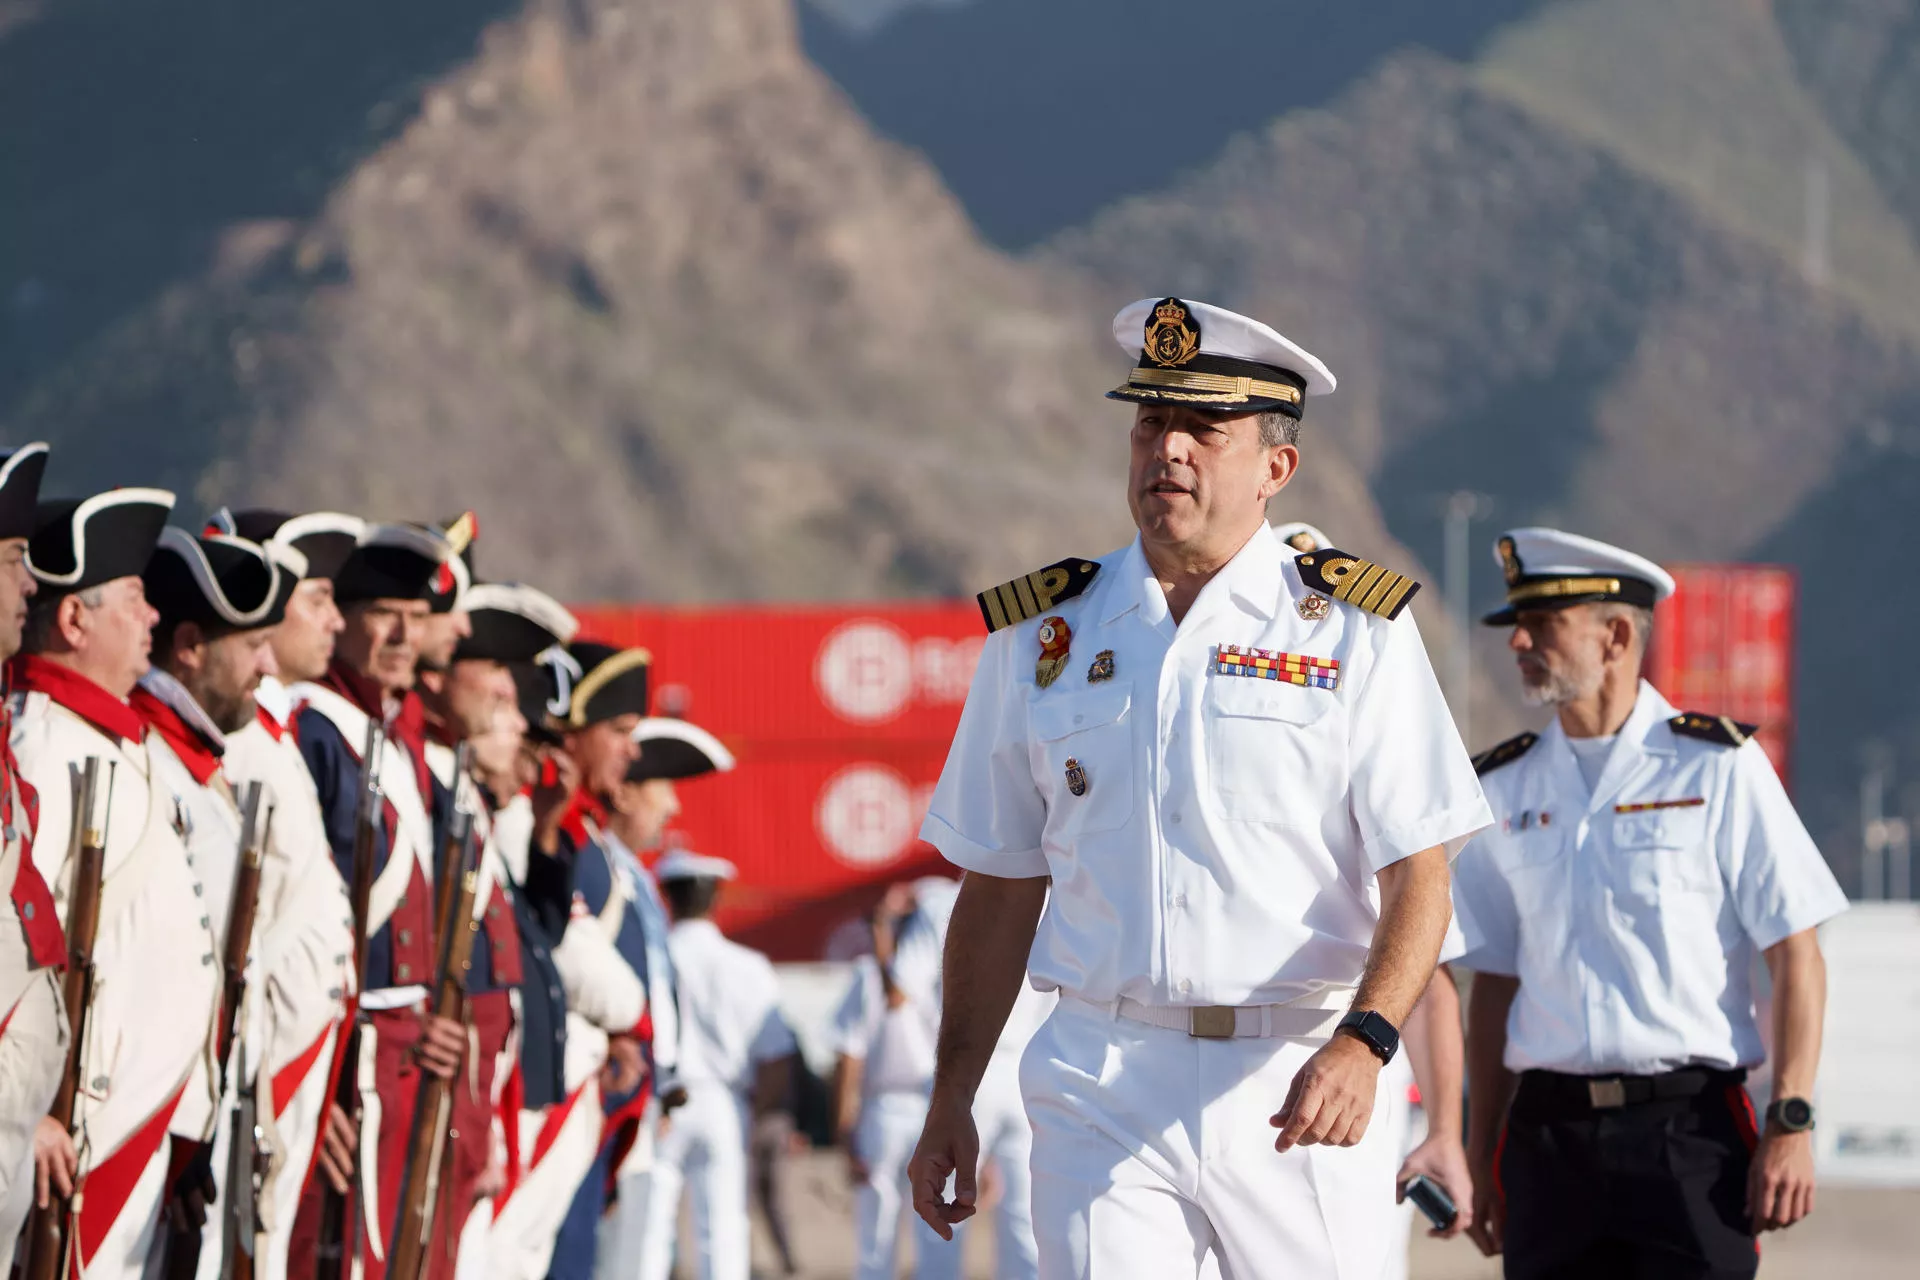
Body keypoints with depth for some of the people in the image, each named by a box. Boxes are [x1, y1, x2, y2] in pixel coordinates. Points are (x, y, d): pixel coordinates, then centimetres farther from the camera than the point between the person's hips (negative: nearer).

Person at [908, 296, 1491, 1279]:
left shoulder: (1353, 634, 2)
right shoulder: (1042, 636, 10)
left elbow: (1418, 876, -4)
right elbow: (999, 887, 15)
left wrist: (1361, 1045, -21)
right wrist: (950, 1103, 10)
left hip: (1297, 1084, -1)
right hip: (1101, 1087, 1)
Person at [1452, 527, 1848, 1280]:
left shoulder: (1716, 769, 0)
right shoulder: (1506, 789, 12)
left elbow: (1795, 956, -2)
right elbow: (1493, 984, 15)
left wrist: (1791, 1123, -10)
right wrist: (1481, 1156, 11)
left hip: (1689, 1131, -4)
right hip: (1546, 1131, 4)